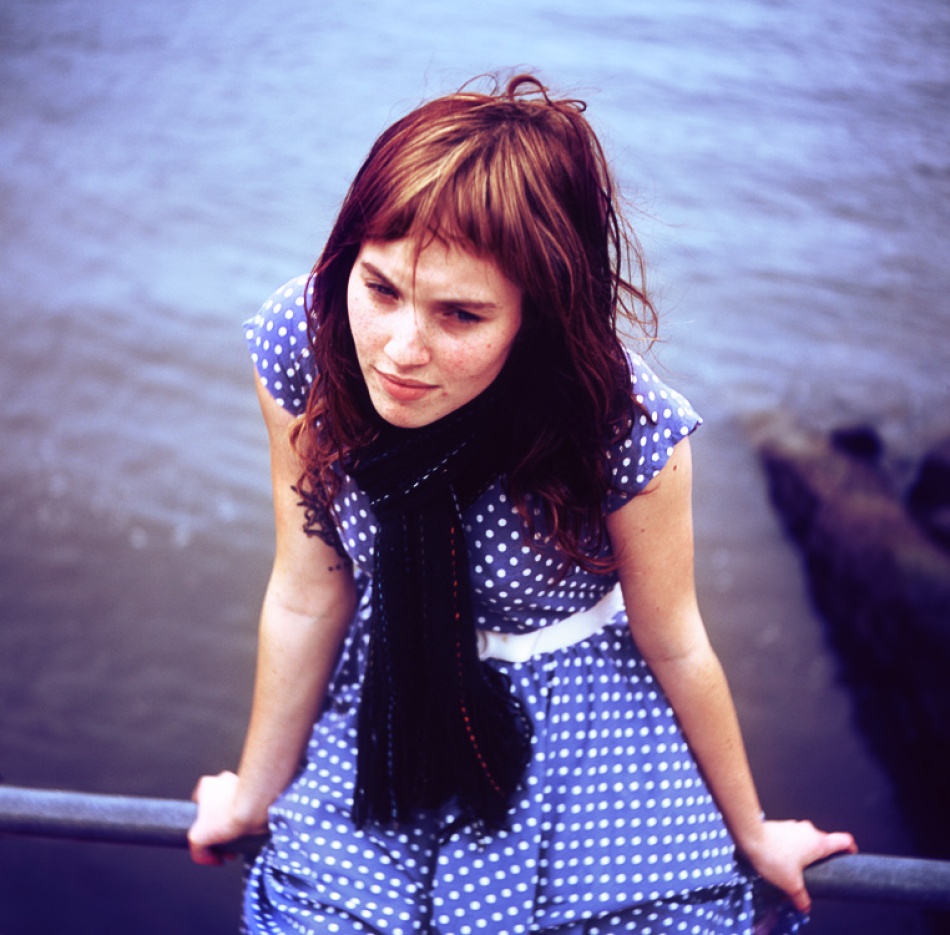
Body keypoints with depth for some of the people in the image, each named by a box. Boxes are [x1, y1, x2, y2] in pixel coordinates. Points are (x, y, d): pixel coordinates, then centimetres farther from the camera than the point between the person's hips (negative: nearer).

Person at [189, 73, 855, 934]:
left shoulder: (627, 429, -30)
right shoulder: (300, 345, -23)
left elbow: (674, 647, -12)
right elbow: (306, 599, -9)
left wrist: (751, 835, 5)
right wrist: (256, 795, 5)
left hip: (583, 741, -1)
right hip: (382, 725, 2)